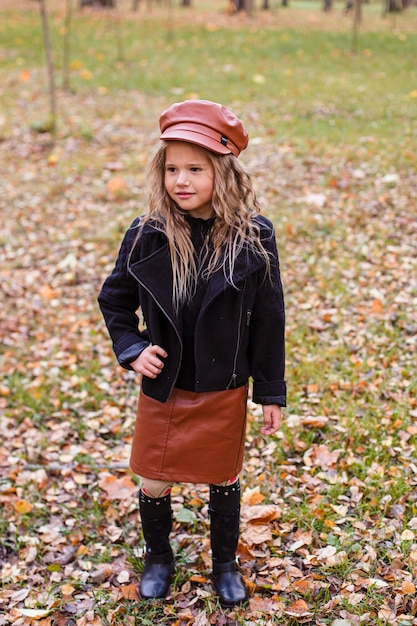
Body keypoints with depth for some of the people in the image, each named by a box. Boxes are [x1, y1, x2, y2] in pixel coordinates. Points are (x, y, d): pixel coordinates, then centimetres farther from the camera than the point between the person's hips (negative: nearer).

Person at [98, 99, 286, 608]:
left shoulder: (252, 237, -13)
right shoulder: (147, 236, -11)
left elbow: (267, 320, -6)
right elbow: (114, 300, 5)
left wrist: (271, 393, -2)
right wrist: (132, 349, -10)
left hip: (224, 392, -1)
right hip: (162, 389, 1)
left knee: (223, 480, 16)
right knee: (153, 484, 11)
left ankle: (225, 565, 41)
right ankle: (158, 559, 41)